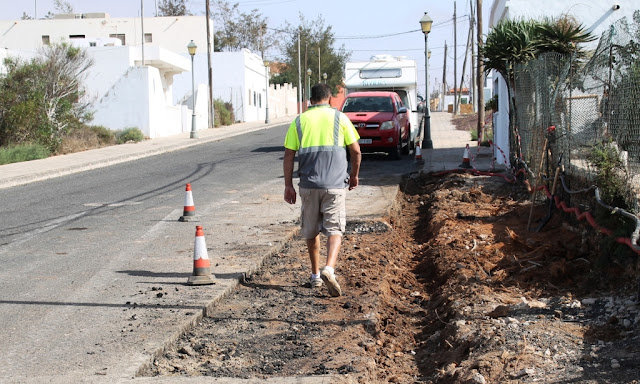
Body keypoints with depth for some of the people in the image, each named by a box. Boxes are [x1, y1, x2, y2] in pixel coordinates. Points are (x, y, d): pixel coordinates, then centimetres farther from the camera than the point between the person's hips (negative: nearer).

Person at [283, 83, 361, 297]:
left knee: (311, 231, 15)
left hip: (308, 185, 2)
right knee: (334, 230, -2)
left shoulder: (299, 121, 7)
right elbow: (355, 151, 1)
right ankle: (329, 269, -23)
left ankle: (315, 275, 24)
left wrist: (288, 185, 8)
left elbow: (289, 155, 3)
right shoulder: (340, 118, 3)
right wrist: (354, 175, 16)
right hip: (335, 184, -2)